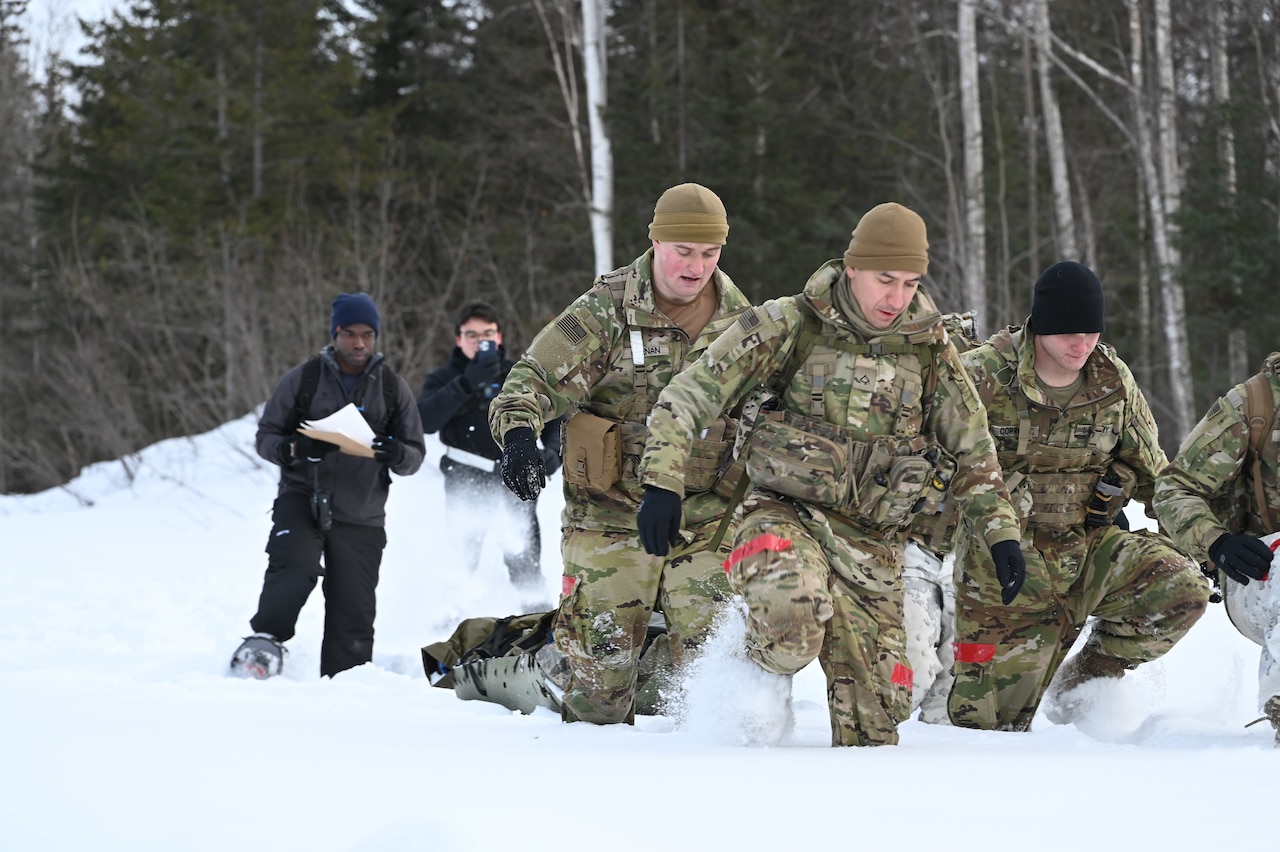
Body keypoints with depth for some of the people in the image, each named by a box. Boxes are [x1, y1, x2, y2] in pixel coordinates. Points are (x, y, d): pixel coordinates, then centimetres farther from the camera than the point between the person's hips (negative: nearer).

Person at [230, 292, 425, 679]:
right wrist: (296, 448, -17)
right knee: (294, 566, -30)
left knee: (353, 613, 2)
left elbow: (416, 454, 9)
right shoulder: (303, 379, 2)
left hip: (361, 514, 2)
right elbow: (266, 436, 5)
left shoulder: (394, 389, 8)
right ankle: (265, 642, -22)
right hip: (303, 498, -2)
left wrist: (397, 454, -16)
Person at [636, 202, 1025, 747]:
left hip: (872, 546, 3)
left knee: (874, 713, -3)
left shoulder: (928, 346, 3)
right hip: (786, 515, -3)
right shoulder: (790, 326, -8)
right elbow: (691, 395, -8)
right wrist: (663, 482, -18)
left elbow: (972, 447, 14)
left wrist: (1001, 531, 7)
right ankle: (767, 674, -4)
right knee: (793, 611, -37)